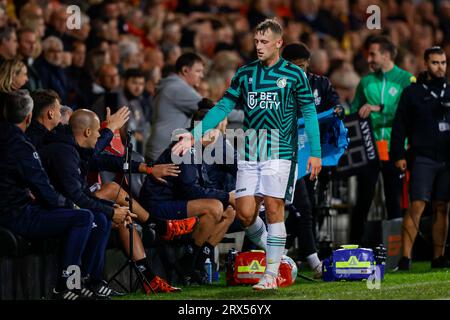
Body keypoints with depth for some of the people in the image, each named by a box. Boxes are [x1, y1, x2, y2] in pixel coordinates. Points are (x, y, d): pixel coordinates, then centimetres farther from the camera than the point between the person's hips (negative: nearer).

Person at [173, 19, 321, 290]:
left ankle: (272, 273, -4)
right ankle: (274, 254, 21)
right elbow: (223, 107, 10)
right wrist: (195, 135, 1)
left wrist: (315, 153, -6)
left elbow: (309, 113, 0)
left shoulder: (294, 74, -1)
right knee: (245, 212, -2)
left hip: (280, 152, -4)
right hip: (249, 153, 4)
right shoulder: (245, 73, 9)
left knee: (274, 209, -9)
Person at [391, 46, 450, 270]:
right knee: (417, 206, -12)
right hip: (422, 158, -4)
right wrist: (398, 155, -5)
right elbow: (399, 126, 2)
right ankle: (405, 257, -14)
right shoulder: (412, 92, 4)